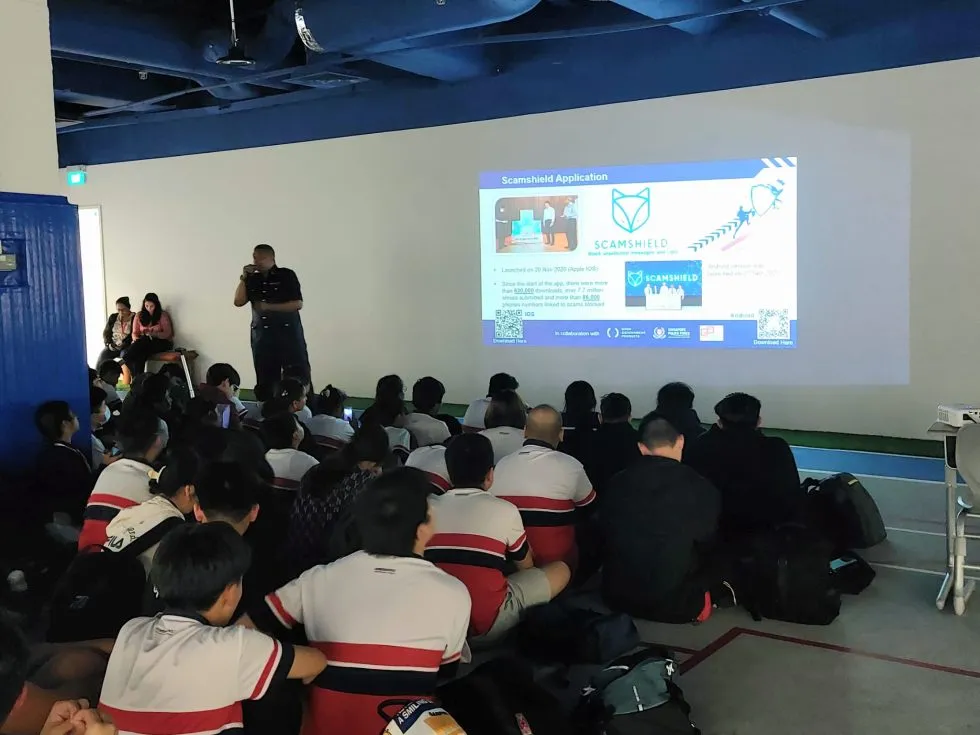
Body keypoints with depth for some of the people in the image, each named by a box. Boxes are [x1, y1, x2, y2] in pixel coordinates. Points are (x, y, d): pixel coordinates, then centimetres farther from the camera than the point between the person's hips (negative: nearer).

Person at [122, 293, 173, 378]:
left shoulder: (163, 315, 2)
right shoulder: (139, 316, 12)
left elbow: (168, 334, -4)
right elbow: (135, 333, 12)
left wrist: (154, 334, -23)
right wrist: (136, 339, -13)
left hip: (161, 342, -3)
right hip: (144, 343, 3)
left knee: (145, 340, -37)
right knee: (140, 353, -35)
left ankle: (125, 360, -37)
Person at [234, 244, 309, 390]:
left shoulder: (286, 275, -4)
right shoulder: (252, 279, 10)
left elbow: (298, 304, -11)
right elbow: (238, 302, 3)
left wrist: (269, 307, -14)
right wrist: (244, 277, -3)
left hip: (288, 333, -4)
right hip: (261, 336, 5)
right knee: (266, 380, 7)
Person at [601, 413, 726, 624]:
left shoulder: (616, 484, -6)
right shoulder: (702, 489, -14)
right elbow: (708, 545, 5)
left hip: (618, 597, 4)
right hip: (675, 605, -3)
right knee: (718, 560, 20)